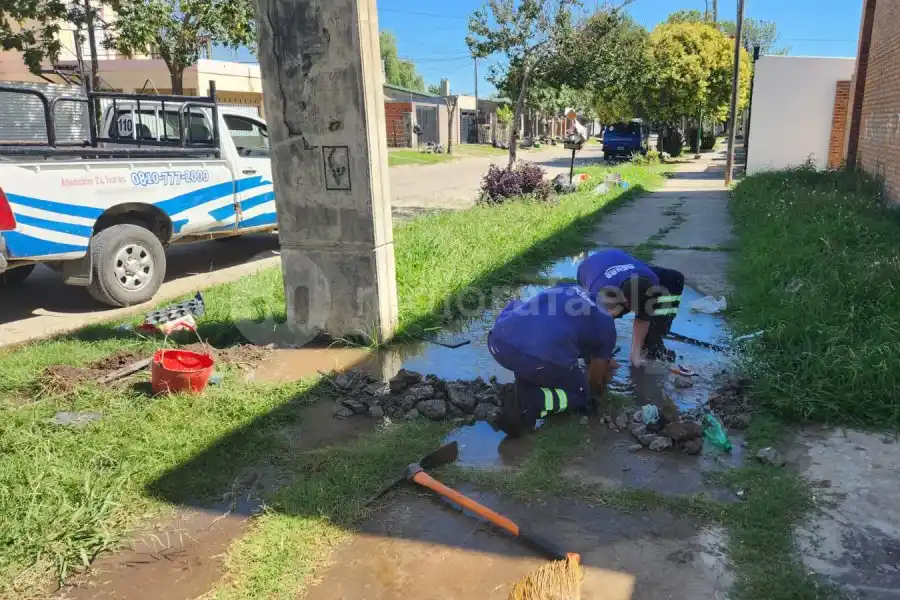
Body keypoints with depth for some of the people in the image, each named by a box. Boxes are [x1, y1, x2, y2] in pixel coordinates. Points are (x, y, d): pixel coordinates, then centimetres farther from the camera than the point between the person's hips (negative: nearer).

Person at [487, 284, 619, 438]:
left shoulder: (566, 289, 33)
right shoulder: (606, 324, 20)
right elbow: (596, 378, 29)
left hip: (499, 342, 4)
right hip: (542, 359, -4)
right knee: (579, 395, 26)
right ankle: (526, 404, -3)